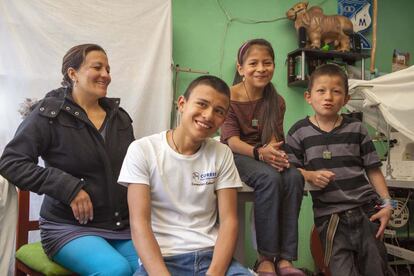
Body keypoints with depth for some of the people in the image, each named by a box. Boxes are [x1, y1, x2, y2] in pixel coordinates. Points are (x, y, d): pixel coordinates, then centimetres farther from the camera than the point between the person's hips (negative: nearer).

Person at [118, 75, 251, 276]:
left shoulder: (222, 154, 6)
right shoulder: (142, 150, -3)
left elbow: (229, 220, 1)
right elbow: (139, 224, -9)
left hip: (212, 255, 2)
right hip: (159, 258, -2)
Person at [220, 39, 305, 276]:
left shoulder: (276, 101, 6)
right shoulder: (230, 97, -7)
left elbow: (274, 137, -3)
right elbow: (231, 140, -15)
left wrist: (273, 150, -29)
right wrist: (259, 152, -34)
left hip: (264, 157, 4)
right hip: (236, 156, -4)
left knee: (294, 177, -28)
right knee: (270, 178, -35)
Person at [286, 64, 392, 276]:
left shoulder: (356, 129, 4)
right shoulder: (299, 132, 0)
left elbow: (373, 169, 7)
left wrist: (386, 203, 1)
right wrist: (310, 176, -17)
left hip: (366, 208, 2)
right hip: (329, 215, -2)